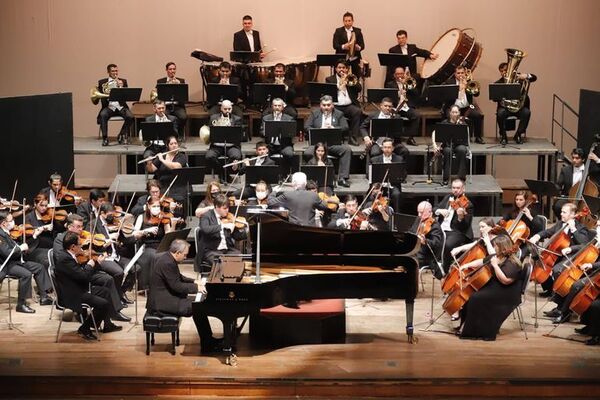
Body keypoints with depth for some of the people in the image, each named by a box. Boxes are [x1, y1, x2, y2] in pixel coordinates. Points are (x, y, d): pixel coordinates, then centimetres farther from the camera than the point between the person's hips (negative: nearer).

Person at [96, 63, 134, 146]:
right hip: (109, 107, -1)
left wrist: (121, 87, -13)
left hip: (121, 106, 1)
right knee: (103, 115, -34)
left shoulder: (123, 81, 14)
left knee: (130, 117, -27)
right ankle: (105, 138, -22)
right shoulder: (102, 82, 11)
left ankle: (122, 136, -4)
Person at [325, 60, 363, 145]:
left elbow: (359, 88, 6)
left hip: (349, 105, 2)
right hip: (336, 106, -2)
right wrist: (340, 83, -6)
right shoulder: (330, 79, 15)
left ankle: (353, 138, -24)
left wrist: (350, 81, -7)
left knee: (357, 111, -30)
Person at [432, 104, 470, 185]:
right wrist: (434, 145, -18)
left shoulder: (462, 123, 2)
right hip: (447, 145, 0)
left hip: (459, 144, 0)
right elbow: (434, 133, -4)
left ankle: (462, 176, -26)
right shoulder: (445, 123, 1)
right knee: (447, 151, -36)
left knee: (462, 150, -36)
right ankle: (445, 177, -26)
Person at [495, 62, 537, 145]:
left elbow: (534, 78, -2)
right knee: (500, 113, -32)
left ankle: (518, 135, -12)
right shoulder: (498, 83, 1)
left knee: (526, 112, -29)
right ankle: (503, 136, -14)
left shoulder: (518, 77, 3)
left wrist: (526, 76, -24)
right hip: (506, 107, -1)